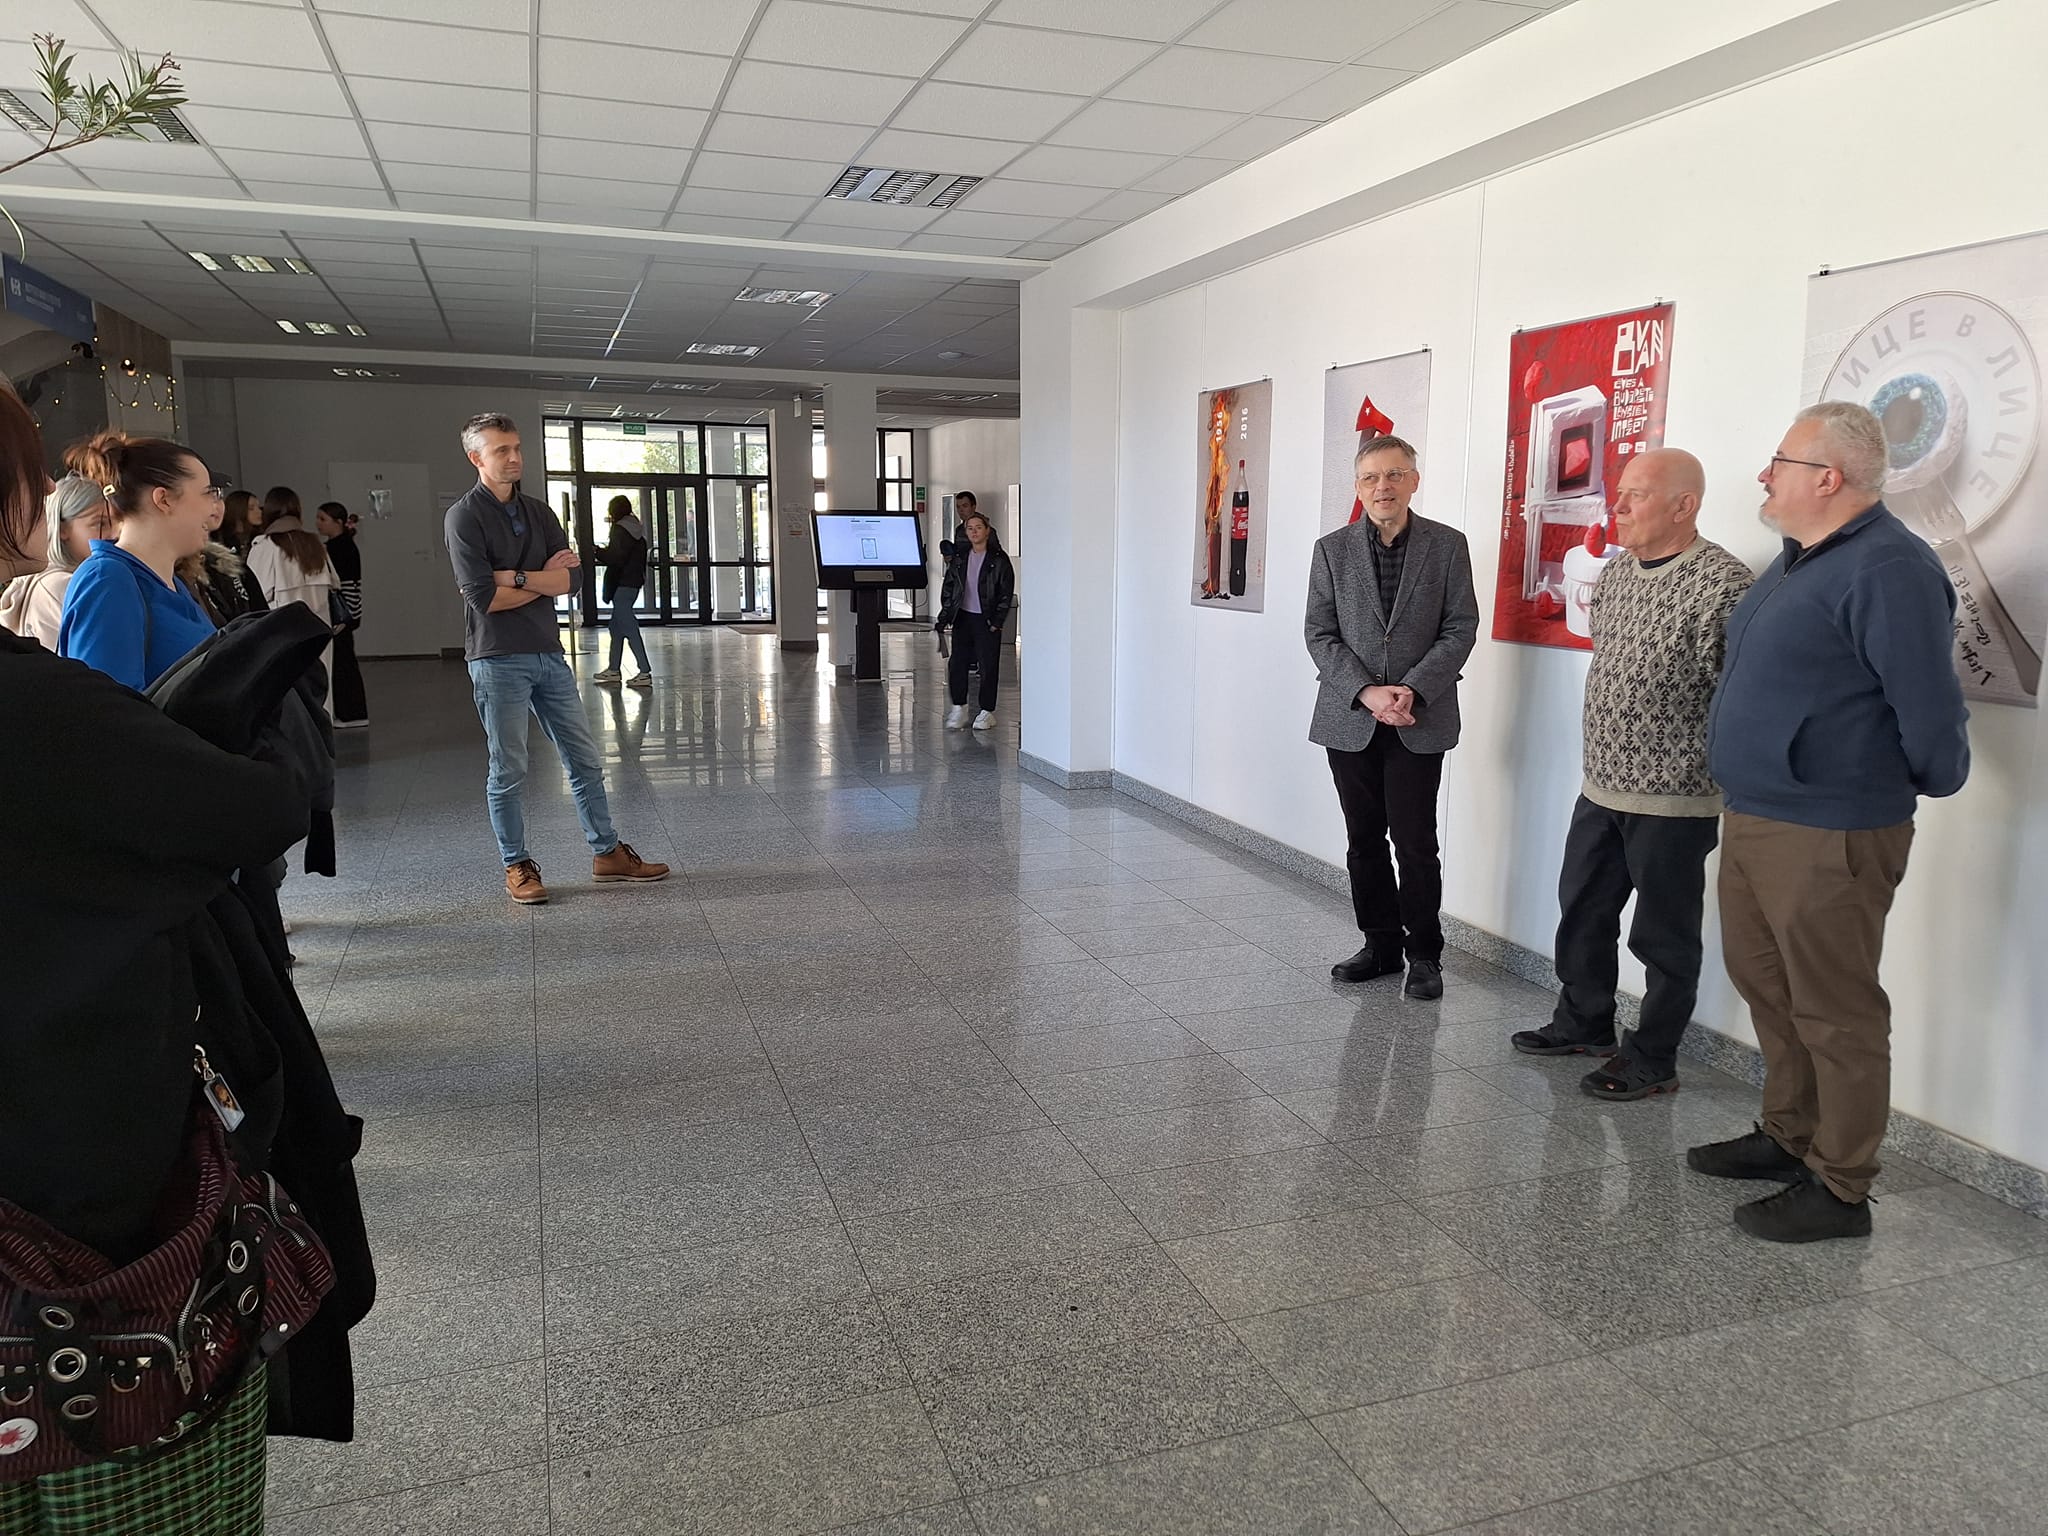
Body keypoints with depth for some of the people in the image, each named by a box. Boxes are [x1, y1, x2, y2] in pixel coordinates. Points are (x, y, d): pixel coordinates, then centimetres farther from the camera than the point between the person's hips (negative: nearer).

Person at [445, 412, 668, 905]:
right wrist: (545, 579, -5)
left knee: (585, 761, 10)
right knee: (508, 772, 3)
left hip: (548, 654, 6)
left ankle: (607, 853, 20)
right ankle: (517, 866, 16)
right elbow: (482, 597, -16)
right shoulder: (464, 518, -6)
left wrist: (517, 577, -14)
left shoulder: (539, 513, 11)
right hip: (498, 661, -6)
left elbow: (571, 579, -1)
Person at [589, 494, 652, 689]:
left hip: (622, 585, -10)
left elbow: (616, 557, -19)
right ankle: (614, 670, 24)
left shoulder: (621, 529, -12)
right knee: (616, 626, 17)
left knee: (629, 628, -10)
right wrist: (604, 553, 20)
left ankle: (645, 672, -14)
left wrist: (597, 553, -5)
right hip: (634, 581, 10)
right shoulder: (636, 529, 15)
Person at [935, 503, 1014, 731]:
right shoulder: (960, 557, 7)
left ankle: (987, 712, 11)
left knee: (988, 666, 0)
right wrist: (945, 615, 3)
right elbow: (948, 586, 11)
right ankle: (959, 708, 15)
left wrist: (997, 621, -9)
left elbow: (1006, 592, -4)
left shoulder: (999, 560, -5)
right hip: (963, 617, 4)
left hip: (987, 620, -4)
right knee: (956, 663, 1)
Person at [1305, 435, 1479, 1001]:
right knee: (1364, 841, 9)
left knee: (1415, 842, -2)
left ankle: (1423, 954, 14)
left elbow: (1461, 629, -1)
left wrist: (1412, 690, -13)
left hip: (1420, 720, -2)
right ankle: (1381, 946, 23)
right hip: (1350, 719, 2)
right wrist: (1367, 692, -12)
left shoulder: (1447, 545, 1)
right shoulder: (1331, 550, 5)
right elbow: (1320, 634, 1)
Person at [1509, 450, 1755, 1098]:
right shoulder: (1616, 570, 8)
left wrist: (1728, 784, -16)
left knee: (1662, 935, 6)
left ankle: (1653, 1059, 21)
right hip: (1601, 785, 8)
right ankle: (1584, 1022, 37)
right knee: (1582, 910, 19)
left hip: (1673, 800, -8)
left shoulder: (1721, 584, -18)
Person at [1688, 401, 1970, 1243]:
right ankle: (1788, 1136, 34)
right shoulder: (1796, 561, 13)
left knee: (1834, 1012, 2)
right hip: (1751, 819, 10)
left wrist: (1928, 786, -2)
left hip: (1827, 836, -9)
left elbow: (1930, 710, -18)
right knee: (1765, 985, 18)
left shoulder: (1888, 570, -17)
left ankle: (1838, 1188, 14)